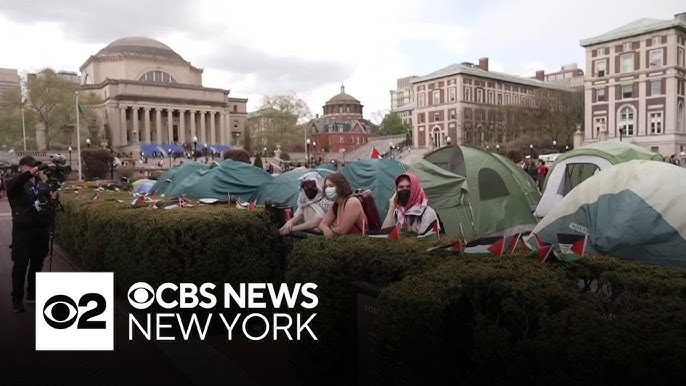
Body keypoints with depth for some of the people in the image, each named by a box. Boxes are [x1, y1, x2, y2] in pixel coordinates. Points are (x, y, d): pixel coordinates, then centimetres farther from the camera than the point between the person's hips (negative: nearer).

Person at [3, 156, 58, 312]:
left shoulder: (42, 184, 9)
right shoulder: (15, 183, -4)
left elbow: (49, 203, 19)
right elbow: (12, 184, -29)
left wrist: (53, 198, -4)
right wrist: (30, 172, -41)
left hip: (42, 230, 5)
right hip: (23, 230, -4)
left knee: (37, 264, 13)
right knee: (20, 264, -2)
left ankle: (32, 294, 27)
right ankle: (17, 299, 8)